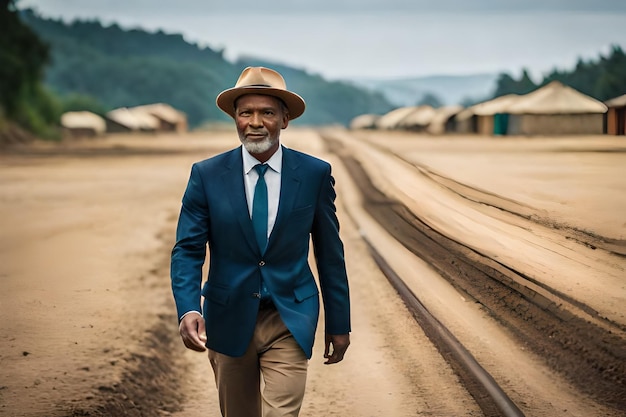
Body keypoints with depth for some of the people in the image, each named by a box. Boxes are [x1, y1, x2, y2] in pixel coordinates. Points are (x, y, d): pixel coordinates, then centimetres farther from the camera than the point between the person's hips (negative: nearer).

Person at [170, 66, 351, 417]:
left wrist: (339, 323, 6)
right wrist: (188, 309, -23)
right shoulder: (207, 175, -5)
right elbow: (187, 251, -6)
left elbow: (330, 253, 2)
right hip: (228, 321, 1)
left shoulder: (315, 174, -4)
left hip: (290, 322, -1)